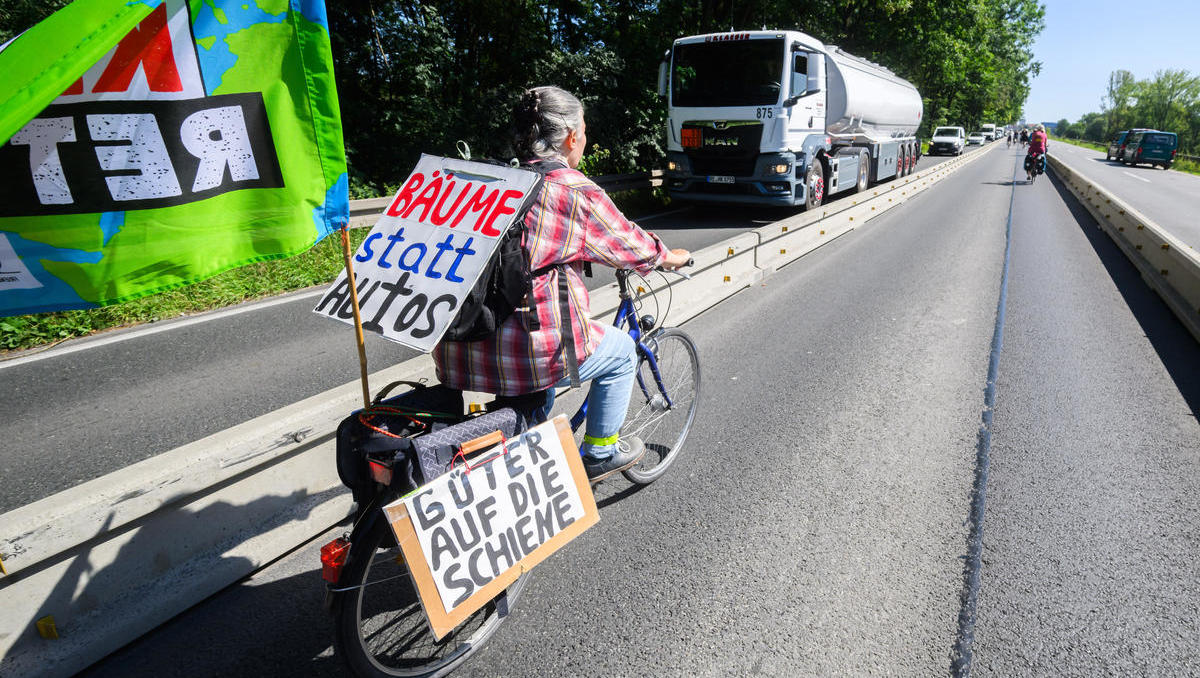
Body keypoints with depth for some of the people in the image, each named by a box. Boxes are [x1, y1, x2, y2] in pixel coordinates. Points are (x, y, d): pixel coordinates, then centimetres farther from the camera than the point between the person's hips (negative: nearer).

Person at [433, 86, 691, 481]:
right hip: (527, 356, -7)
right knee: (621, 350, 21)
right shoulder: (577, 192, -7)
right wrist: (675, 258, 27)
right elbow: (633, 248, 6)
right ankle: (600, 454, 33)